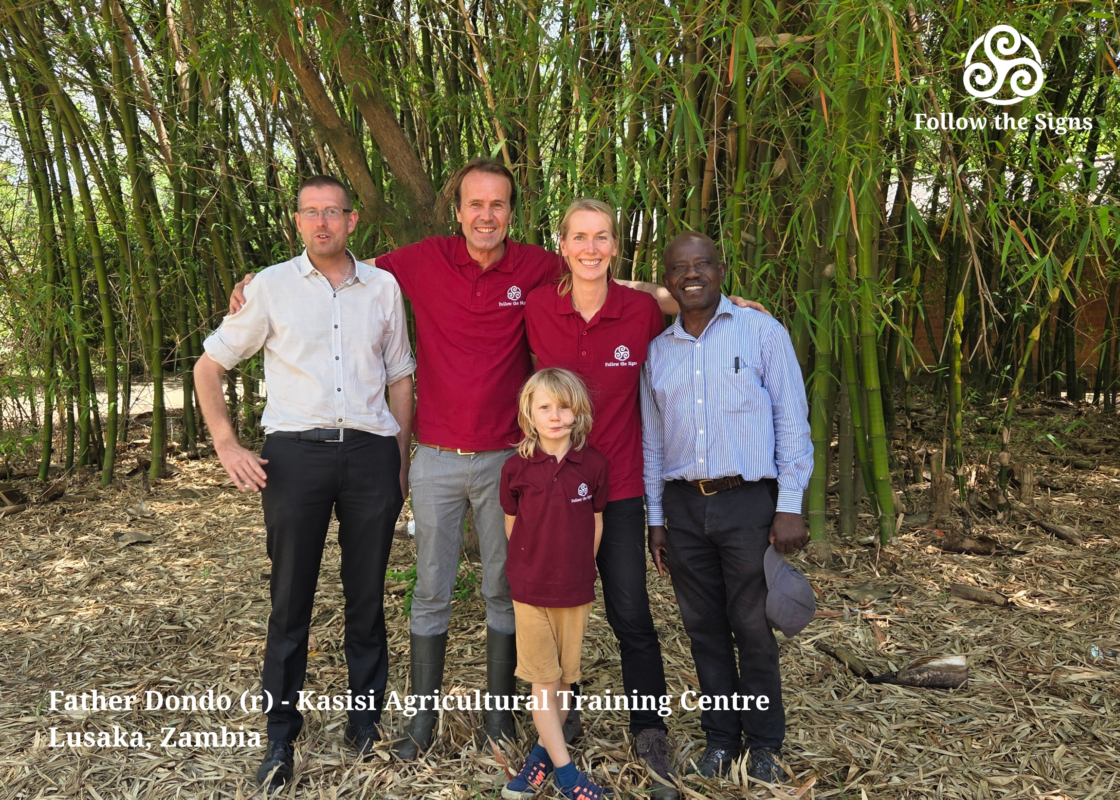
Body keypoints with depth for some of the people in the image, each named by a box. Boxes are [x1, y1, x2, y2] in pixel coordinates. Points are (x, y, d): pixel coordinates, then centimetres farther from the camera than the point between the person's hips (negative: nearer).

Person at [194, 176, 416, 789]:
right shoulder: (271, 286, 4)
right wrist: (226, 446, -2)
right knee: (290, 599, 4)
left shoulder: (383, 286, 10)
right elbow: (209, 365, 8)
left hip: (371, 452, 2)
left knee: (367, 594, 9)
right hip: (296, 454, -1)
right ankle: (280, 735, 18)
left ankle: (366, 717, 26)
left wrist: (401, 459, 11)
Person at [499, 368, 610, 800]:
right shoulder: (516, 467, -8)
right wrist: (532, 567, 8)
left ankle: (543, 750, 30)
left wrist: (579, 569, 5)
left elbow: (595, 524, 3)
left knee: (564, 676, 12)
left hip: (576, 590, 1)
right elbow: (512, 525, 4)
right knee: (543, 681, 4)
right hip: (530, 588, -1)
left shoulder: (593, 464, -7)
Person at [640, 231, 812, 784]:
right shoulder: (657, 351, 11)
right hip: (683, 504, 4)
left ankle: (765, 744, 19)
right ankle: (721, 736, 25)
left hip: (747, 499, -3)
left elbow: (792, 422, -2)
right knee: (703, 626, 10)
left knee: (753, 626, 2)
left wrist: (790, 507, -7)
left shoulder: (762, 333, 0)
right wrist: (655, 518, 13)